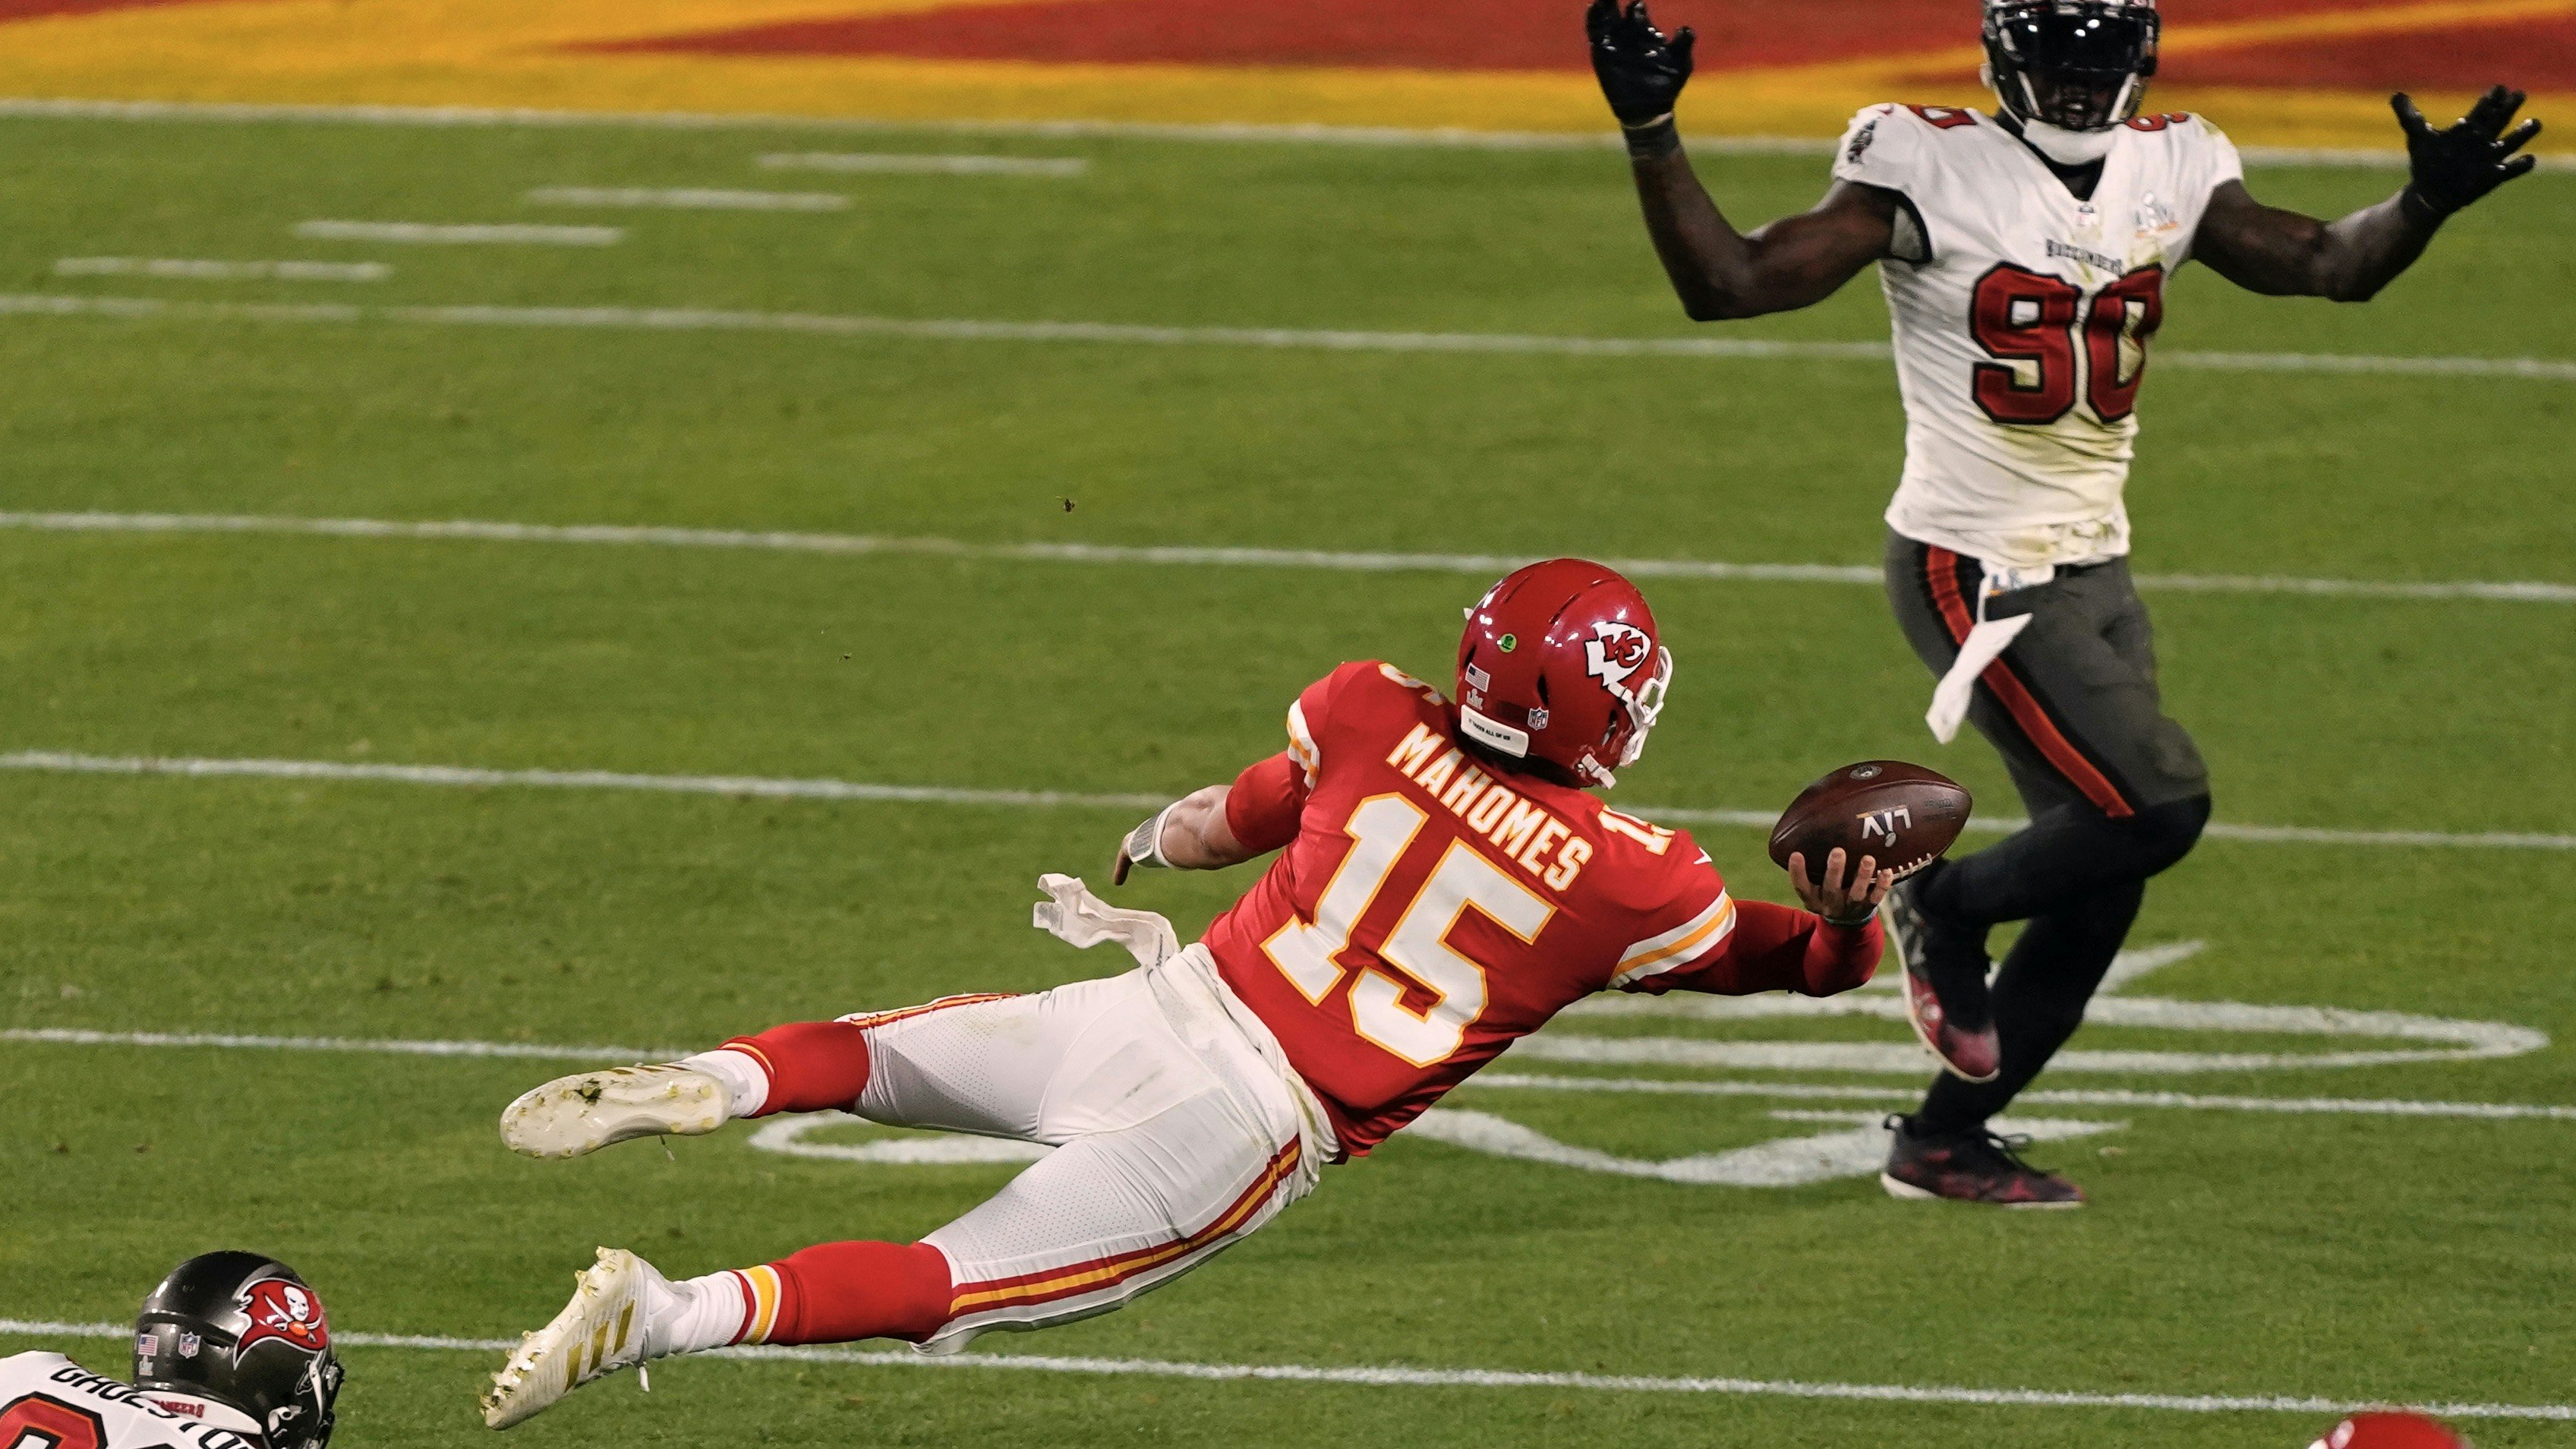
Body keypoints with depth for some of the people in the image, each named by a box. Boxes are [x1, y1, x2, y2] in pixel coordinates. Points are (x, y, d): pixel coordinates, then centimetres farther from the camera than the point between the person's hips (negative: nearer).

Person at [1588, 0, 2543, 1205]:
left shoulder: (2168, 171, 4)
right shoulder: (1929, 169, -13)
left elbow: (2327, 265, 1)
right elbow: (1727, 284, -16)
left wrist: (2424, 204, -18)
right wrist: (1650, 134, -29)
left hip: (2094, 568, 7)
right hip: (1972, 574, -7)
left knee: (2103, 885, 7)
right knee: (2156, 805, -18)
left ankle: (1943, 1140, 22)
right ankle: (1945, 909, 9)